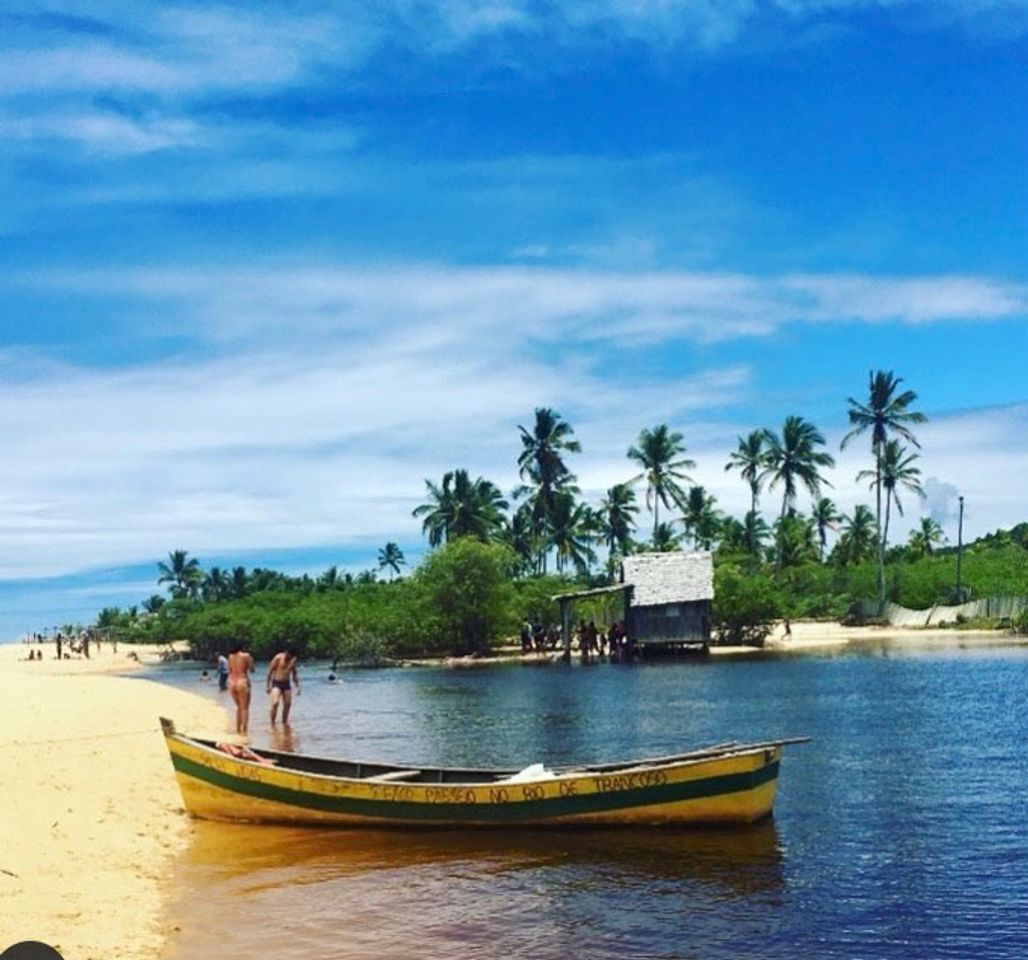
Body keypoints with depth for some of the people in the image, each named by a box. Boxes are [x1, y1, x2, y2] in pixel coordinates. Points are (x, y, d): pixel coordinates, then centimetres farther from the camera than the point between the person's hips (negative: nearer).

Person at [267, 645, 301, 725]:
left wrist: (297, 686, 11)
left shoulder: (293, 660, 7)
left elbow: (294, 673, 17)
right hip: (276, 683, -6)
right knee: (275, 703, -21)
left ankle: (284, 724, 17)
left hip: (286, 684, 6)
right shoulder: (278, 658, -11)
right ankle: (273, 725, -15)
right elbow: (270, 671, -8)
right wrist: (268, 685, -11)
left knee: (287, 705, 4)